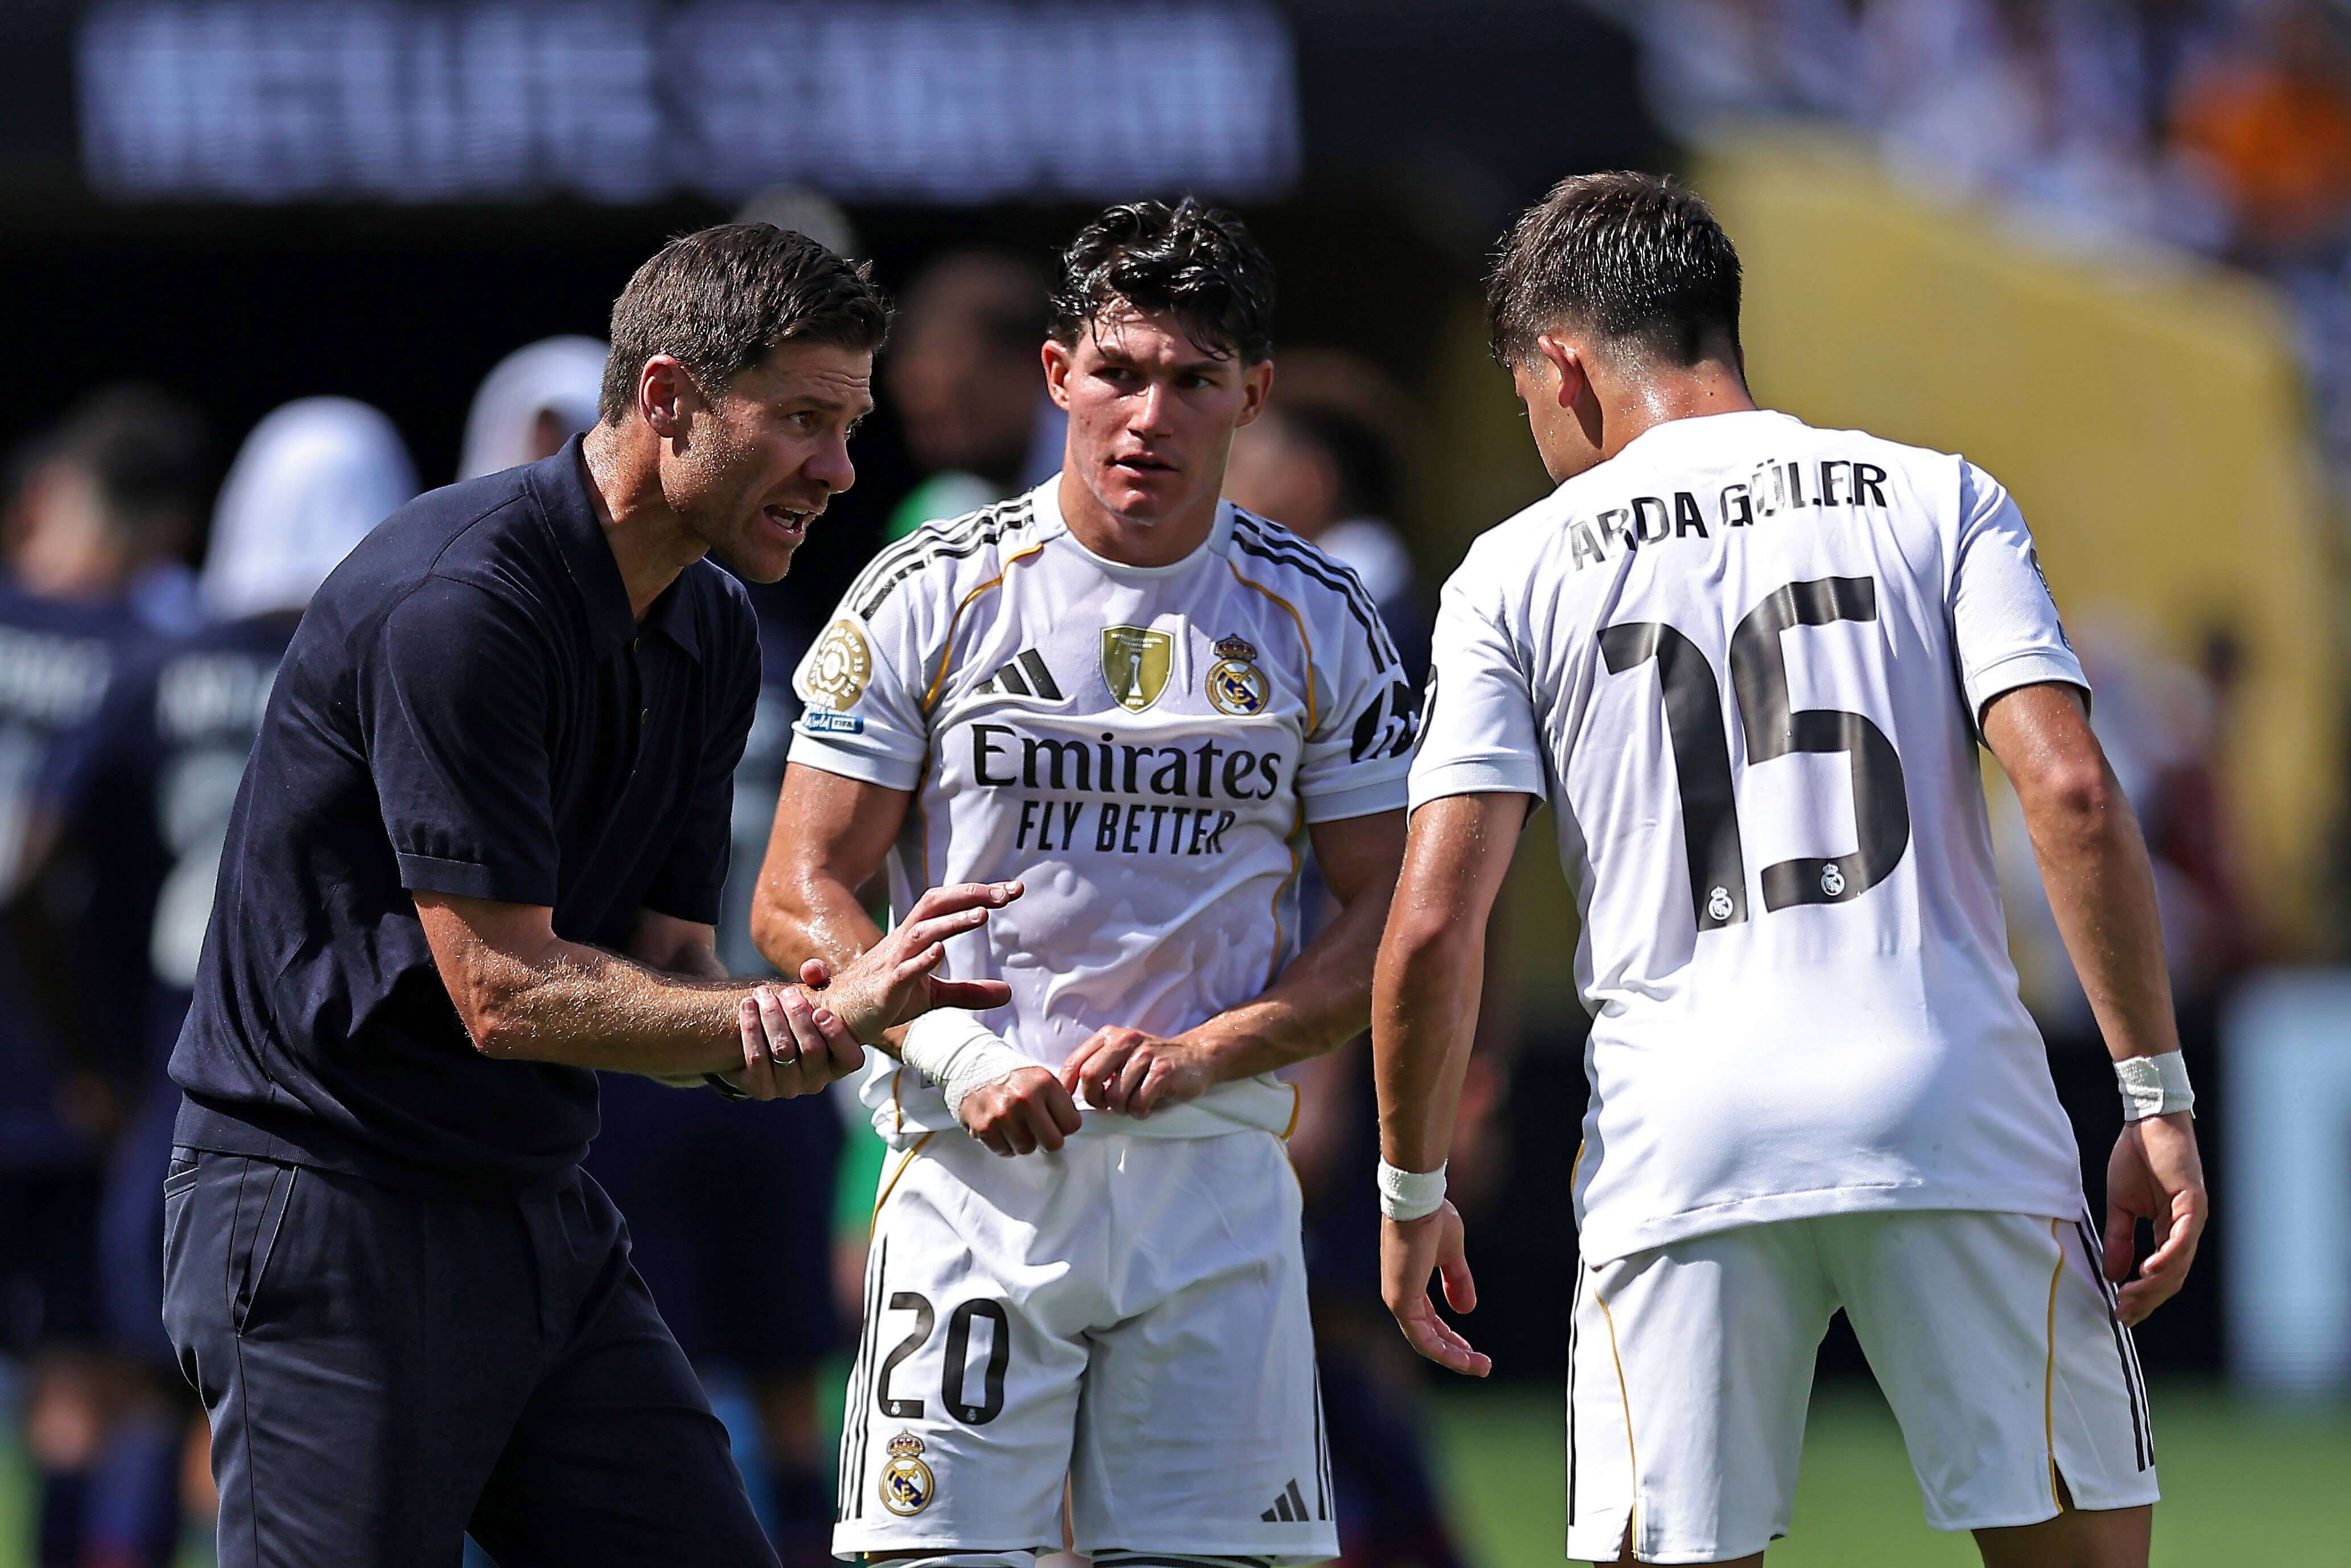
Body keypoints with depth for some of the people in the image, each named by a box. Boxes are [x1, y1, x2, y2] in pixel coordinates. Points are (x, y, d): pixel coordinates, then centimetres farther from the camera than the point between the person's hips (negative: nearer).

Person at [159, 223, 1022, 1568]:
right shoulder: (459, 601, -20)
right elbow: (505, 992, -22)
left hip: (548, 1215, 9)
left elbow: (668, 969, 8)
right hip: (330, 1214, -9)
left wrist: (776, 1036, -16)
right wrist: (823, 1014, -20)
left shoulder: (712, 635, 9)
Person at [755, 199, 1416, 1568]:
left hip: (1217, 1178, 2)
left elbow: (1389, 928, 6)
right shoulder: (934, 597, 1)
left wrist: (1197, 1056, -10)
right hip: (978, 1174, -2)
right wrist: (966, 1062, -14)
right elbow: (804, 902, 1)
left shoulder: (1317, 620, 6)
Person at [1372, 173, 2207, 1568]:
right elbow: (2071, 789, -5)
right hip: (1962, 1124, 0)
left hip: (1680, 1150, 0)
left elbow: (1436, 923, 1)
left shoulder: (1518, 572, 8)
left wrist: (1412, 1189, 13)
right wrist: (2159, 1099, -2)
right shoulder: (1938, 500, 9)